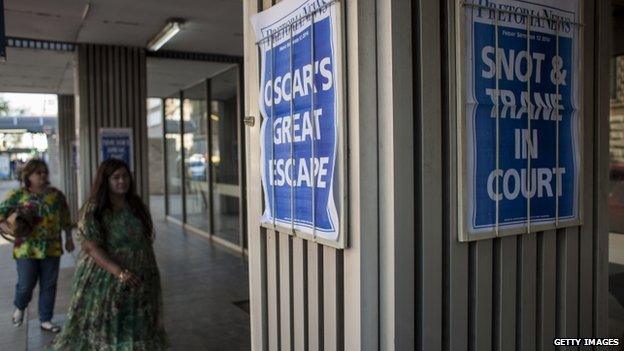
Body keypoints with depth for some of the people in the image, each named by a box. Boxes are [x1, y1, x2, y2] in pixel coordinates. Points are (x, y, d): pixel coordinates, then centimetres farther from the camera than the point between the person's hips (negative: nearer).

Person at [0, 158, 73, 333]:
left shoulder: (56, 194, 4)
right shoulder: (17, 195, -3)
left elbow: (65, 218, 12)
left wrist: (69, 238, 12)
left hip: (52, 248, 3)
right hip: (27, 248, -2)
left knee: (49, 285, 8)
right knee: (26, 284, 4)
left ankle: (46, 320, 23)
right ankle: (19, 307, 38)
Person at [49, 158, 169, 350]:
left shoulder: (137, 205, 7)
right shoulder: (93, 210, -10)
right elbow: (91, 247, -16)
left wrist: (152, 273, 10)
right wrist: (119, 272, -25)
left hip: (138, 280, 5)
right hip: (104, 279, -5)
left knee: (135, 328, 10)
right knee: (102, 328, 3)